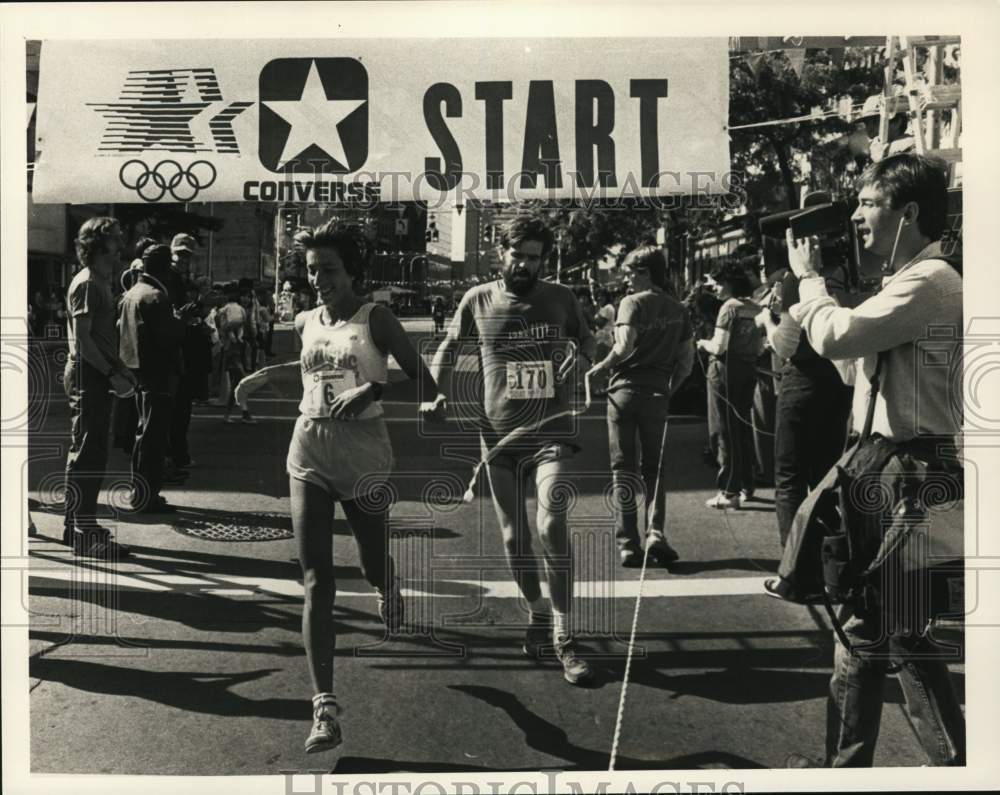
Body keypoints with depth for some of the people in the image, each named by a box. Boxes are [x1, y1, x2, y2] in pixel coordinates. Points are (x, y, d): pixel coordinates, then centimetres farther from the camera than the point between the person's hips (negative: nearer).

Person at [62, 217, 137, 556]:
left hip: (97, 376, 10)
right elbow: (82, 339, -19)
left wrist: (118, 367, 10)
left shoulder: (101, 282, 18)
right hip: (88, 376, -10)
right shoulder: (87, 284, -13)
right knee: (87, 455, -8)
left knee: (88, 453, 14)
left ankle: (77, 524, 23)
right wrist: (112, 374, -19)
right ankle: (84, 534, -4)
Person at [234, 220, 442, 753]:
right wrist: (268, 373, 25)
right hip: (308, 456, 4)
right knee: (316, 581, -6)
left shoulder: (375, 319, -5)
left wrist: (374, 389, -23)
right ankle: (325, 711, -7)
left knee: (377, 570, 11)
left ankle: (399, 649, 47)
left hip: (364, 458, -3)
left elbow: (427, 388, -11)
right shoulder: (305, 323, 11)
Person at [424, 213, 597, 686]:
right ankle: (537, 613, 34)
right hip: (499, 436, 2)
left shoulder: (561, 299, 0)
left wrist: (580, 359, -1)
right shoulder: (478, 300, 1)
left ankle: (563, 636, -6)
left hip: (550, 433, -2)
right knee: (514, 538, 9)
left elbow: (587, 341, 18)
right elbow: (448, 348, 14)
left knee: (551, 526, -18)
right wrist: (441, 393, 0)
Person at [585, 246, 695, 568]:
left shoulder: (632, 302, -6)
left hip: (625, 389, -3)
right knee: (653, 469, 12)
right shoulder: (678, 310, 9)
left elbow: (624, 346, -19)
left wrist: (598, 369, -5)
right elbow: (687, 360, 9)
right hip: (658, 394, 4)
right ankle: (656, 533, -6)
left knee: (623, 469, 4)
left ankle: (628, 544, 4)